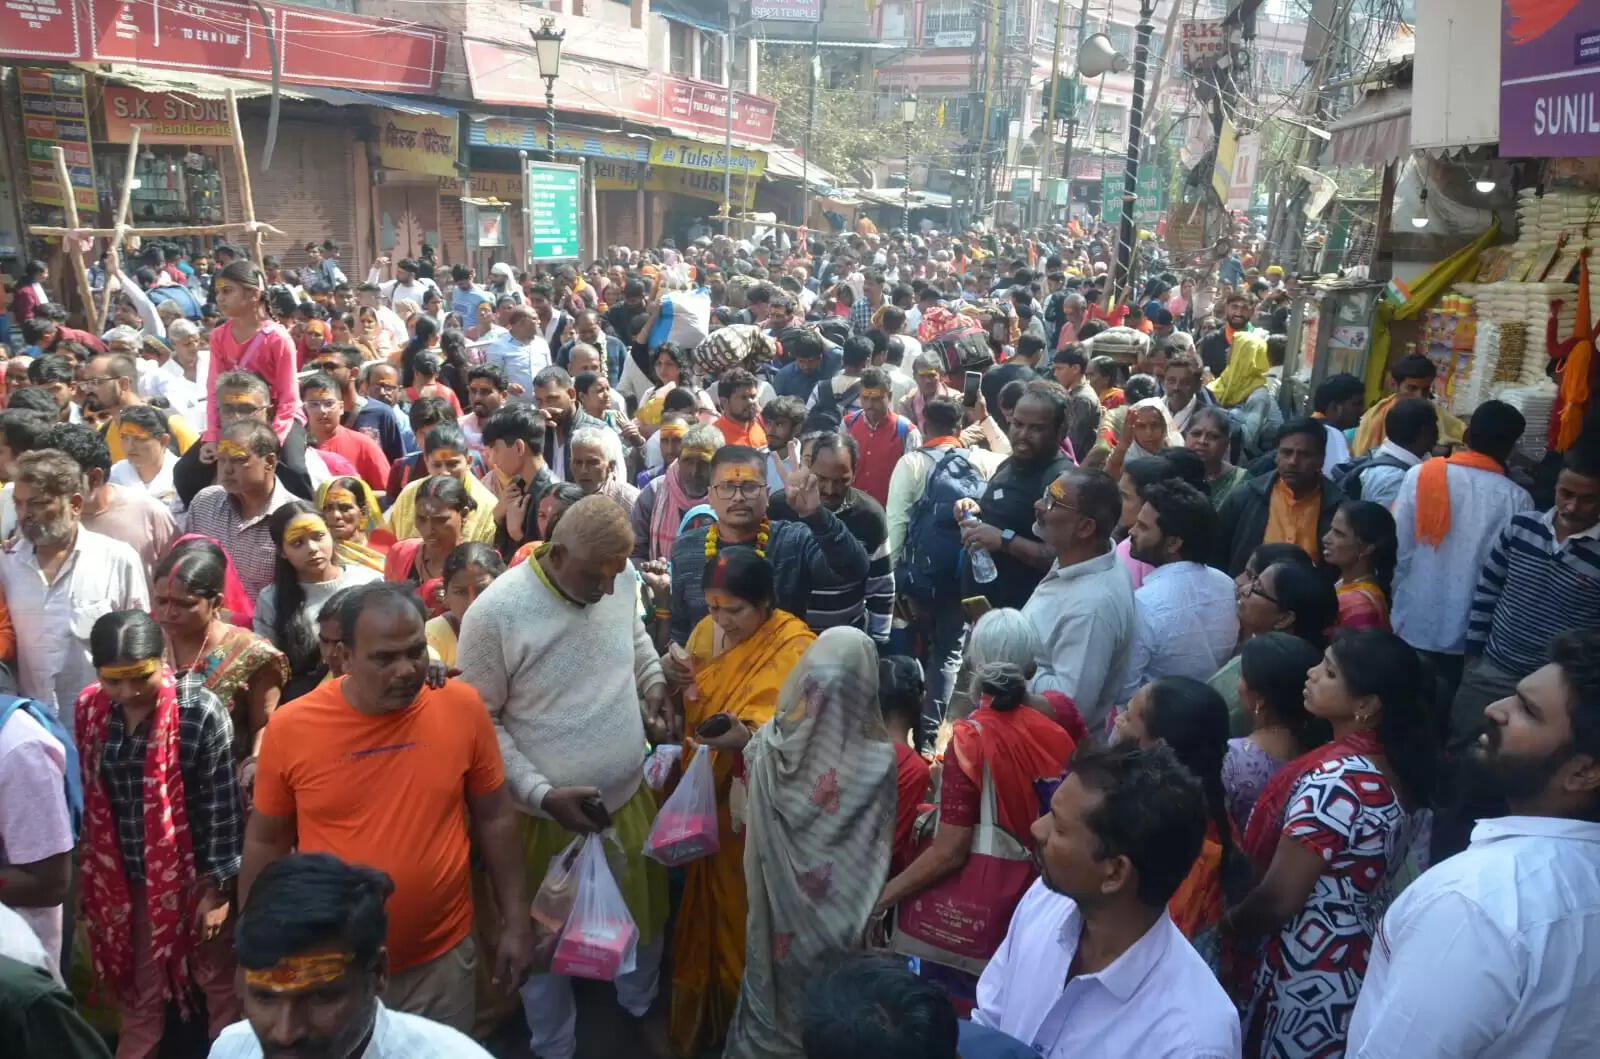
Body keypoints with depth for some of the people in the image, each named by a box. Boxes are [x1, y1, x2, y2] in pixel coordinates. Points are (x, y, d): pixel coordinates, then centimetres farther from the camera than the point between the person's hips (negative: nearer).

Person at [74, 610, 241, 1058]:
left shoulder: (201, 711, -20)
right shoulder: (89, 709, -5)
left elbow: (222, 806, -15)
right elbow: (89, 800, 6)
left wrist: (217, 886, -12)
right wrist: (93, 878, 10)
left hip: (194, 872, -4)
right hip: (126, 877, 4)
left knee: (218, 982, 15)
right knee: (135, 989, 19)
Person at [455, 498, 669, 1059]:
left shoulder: (621, 580, -10)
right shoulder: (494, 613, -25)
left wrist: (654, 681, -5)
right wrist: (543, 793, -22)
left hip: (629, 794, 5)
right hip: (546, 814, -5)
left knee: (646, 916, 27)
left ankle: (641, 1010, 58)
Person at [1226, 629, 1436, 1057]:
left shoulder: (1336, 781, -29)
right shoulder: (1399, 765, -1)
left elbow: (1277, 899, -24)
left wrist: (1227, 925, -4)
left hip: (1312, 979, -8)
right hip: (1367, 961, 8)